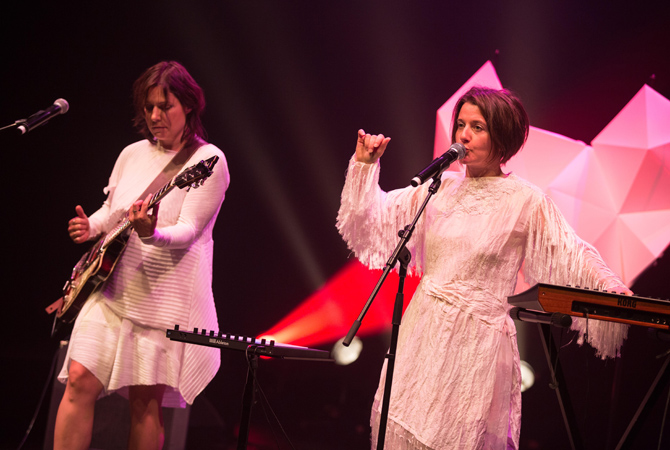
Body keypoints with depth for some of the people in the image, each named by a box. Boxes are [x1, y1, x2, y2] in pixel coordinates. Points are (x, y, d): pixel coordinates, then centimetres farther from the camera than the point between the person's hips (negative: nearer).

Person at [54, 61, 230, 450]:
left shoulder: (208, 160, -6)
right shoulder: (133, 154, 13)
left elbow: (188, 230, -16)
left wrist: (152, 233, -37)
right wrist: (90, 227, 2)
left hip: (166, 293, -5)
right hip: (112, 285, 5)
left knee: (147, 400, -3)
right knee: (80, 380, -6)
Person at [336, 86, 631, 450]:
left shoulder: (526, 201, -6)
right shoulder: (441, 187, 7)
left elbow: (570, 256, -8)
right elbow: (375, 218, 13)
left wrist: (609, 286, -25)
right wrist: (364, 165, 3)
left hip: (477, 342, -4)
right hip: (423, 332, 5)